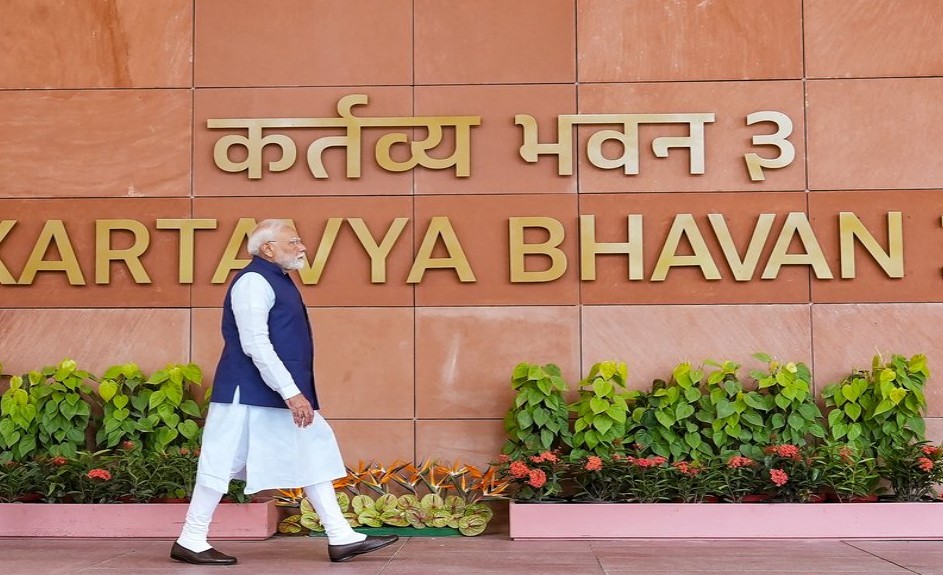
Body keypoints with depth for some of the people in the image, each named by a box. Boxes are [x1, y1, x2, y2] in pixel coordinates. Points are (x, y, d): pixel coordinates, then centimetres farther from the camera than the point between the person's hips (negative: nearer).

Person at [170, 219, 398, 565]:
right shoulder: (253, 281, -15)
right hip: (250, 395, -10)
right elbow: (255, 345, -23)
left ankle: (341, 538, 12)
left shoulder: (278, 280, 15)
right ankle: (190, 542, 12)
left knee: (313, 456, 8)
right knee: (222, 465, -1)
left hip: (280, 394, 10)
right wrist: (291, 393, -25)